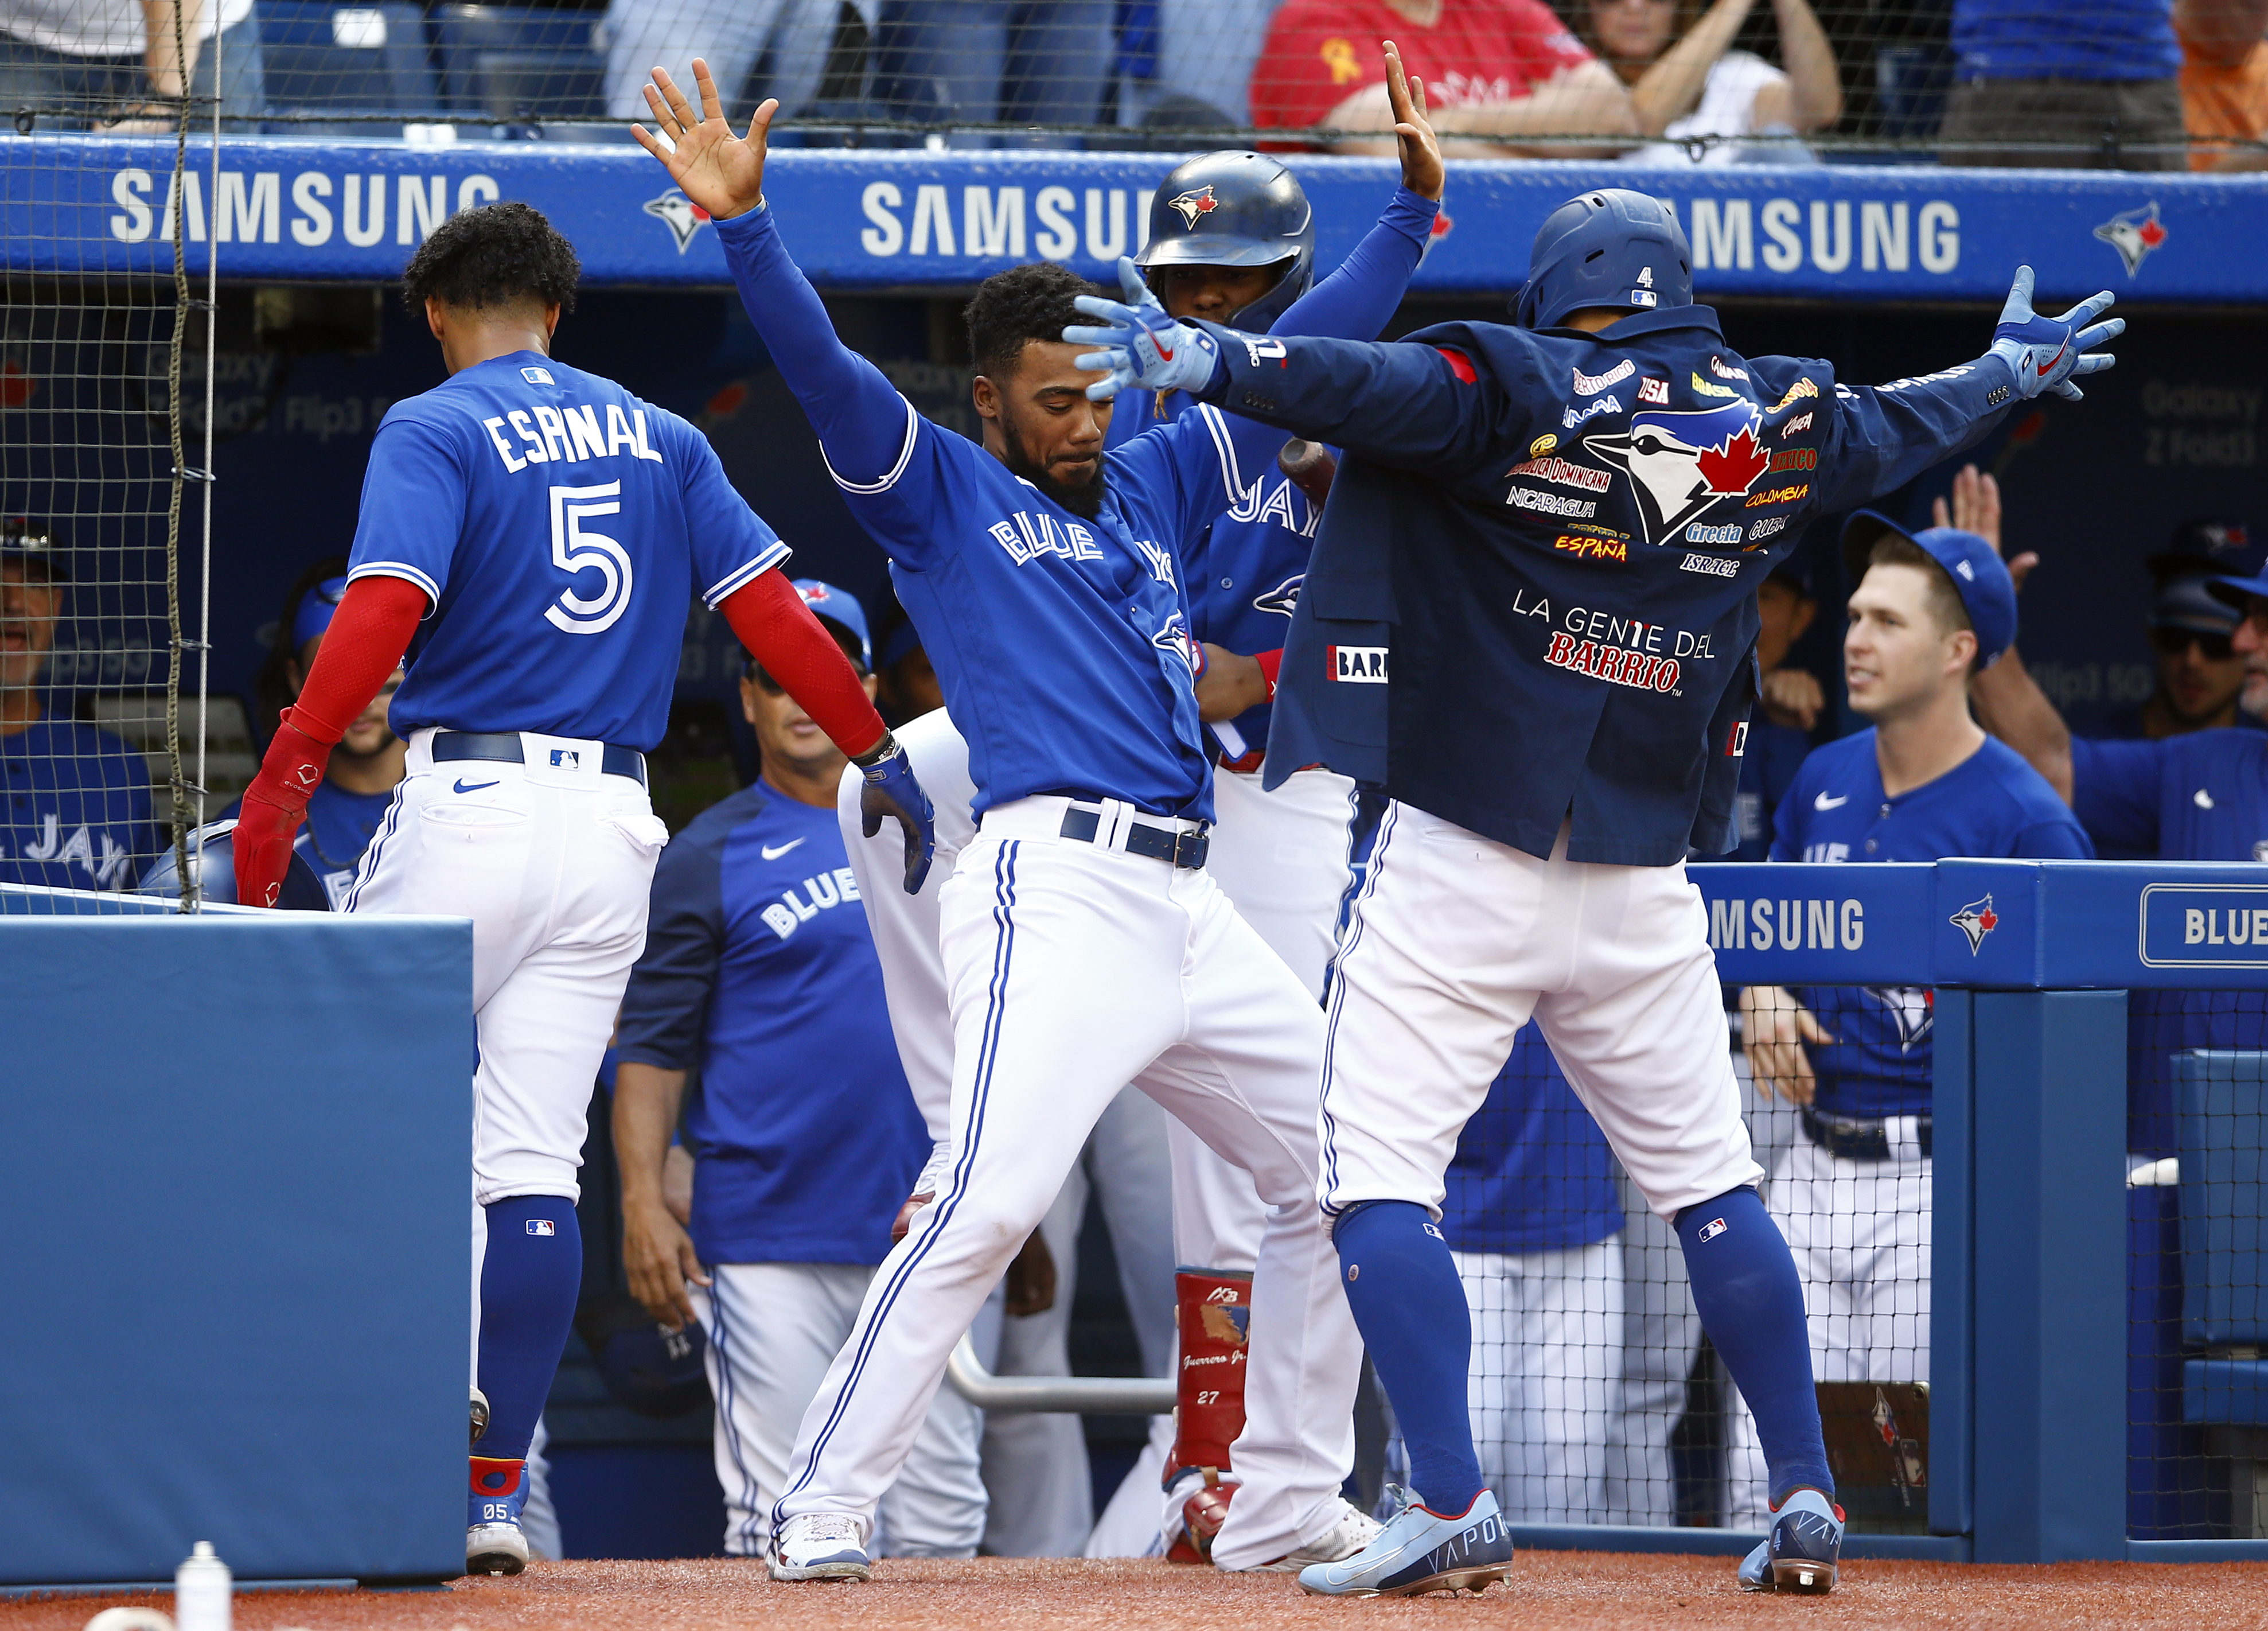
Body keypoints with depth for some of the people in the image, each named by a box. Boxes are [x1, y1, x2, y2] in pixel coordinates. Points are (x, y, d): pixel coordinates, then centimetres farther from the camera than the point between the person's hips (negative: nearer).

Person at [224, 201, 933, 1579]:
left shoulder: (434, 432, -1)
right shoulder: (659, 439, 15)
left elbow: (383, 611, -15)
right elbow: (772, 609, 10)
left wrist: (284, 780, -18)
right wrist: (879, 753, 17)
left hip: (467, 805, -5)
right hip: (614, 822, 5)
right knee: (534, 1162, 3)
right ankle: (496, 1494, 0)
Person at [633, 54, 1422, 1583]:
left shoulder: (1152, 483, 23)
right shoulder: (937, 495, 7)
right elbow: (819, 362, -7)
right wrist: (742, 219, -21)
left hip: (1190, 909, 7)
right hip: (1057, 884, -7)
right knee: (989, 1202, -21)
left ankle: (1288, 1504, 17)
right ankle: (827, 1504, -18)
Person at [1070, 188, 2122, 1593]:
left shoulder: (1516, 390, -7)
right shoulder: (1778, 422, 7)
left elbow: (1378, 386, -25)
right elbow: (1904, 431, 26)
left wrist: (1202, 360, -35)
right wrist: (2011, 371, 47)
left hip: (1461, 867, -5)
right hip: (1646, 889, 5)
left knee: (1379, 1167, -4)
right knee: (1708, 1182, 16)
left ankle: (1454, 1506, -16)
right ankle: (1806, 1496, 14)